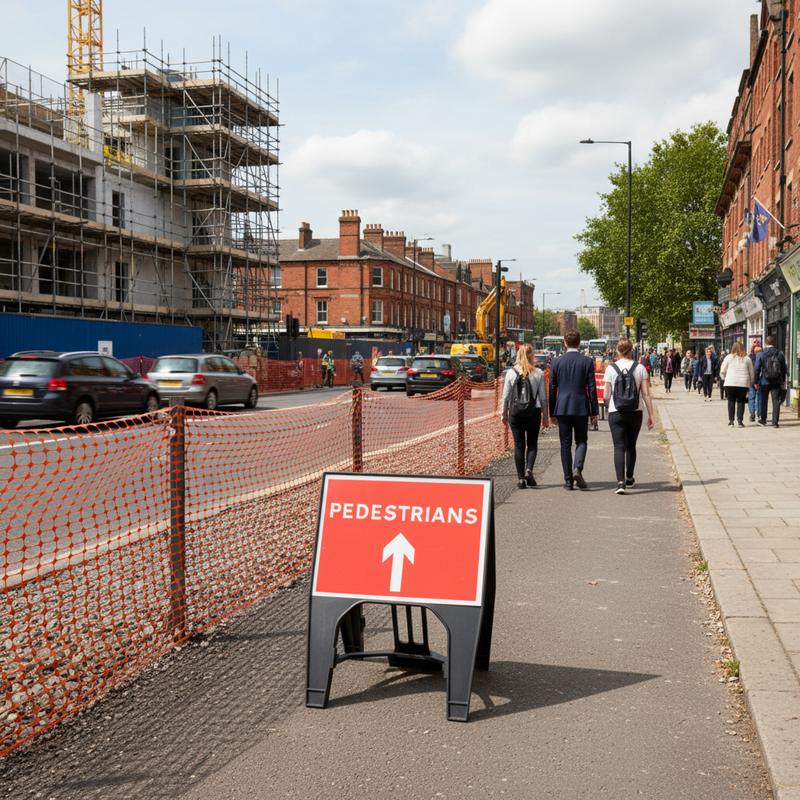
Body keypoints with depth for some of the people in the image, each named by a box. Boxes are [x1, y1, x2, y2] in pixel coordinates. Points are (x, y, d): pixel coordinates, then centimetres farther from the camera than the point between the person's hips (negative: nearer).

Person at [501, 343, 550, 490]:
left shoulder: (511, 373, -2)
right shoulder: (538, 373, -2)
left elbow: (506, 396, 1)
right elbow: (543, 397, 0)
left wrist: (504, 414, 12)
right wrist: (546, 416, 9)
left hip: (515, 413, 0)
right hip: (534, 412, 0)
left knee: (518, 446, 5)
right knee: (532, 443, 12)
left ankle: (521, 478, 3)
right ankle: (529, 469, -10)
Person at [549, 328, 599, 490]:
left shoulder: (556, 362, 1)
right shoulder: (587, 362, -3)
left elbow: (552, 388, 4)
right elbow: (592, 388, -2)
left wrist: (552, 412, 11)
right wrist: (595, 411, 4)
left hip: (562, 408, 1)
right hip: (581, 407, -1)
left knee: (565, 444, 6)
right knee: (581, 441, 10)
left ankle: (568, 480, 5)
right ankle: (578, 469, -14)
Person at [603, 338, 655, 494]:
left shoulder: (611, 368, -5)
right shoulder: (640, 368, -1)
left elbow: (606, 396, -2)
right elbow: (646, 394, -2)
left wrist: (609, 407, 19)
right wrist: (651, 415, 4)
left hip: (616, 413, -2)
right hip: (635, 413, 2)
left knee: (619, 447, -3)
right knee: (631, 446, 18)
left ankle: (620, 481, -18)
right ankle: (629, 478, 32)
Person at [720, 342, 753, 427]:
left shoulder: (729, 357, 4)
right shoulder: (747, 359, 10)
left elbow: (722, 371, 7)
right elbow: (751, 373, 14)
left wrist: (723, 378, 24)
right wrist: (750, 386, 20)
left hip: (731, 383, -1)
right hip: (744, 384, 1)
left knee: (731, 401, 6)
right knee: (741, 401, 7)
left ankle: (731, 421, 2)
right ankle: (740, 421, 2)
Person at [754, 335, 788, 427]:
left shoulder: (760, 355, -8)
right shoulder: (780, 354, 0)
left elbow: (757, 369, -7)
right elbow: (784, 368, 8)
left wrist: (756, 381, 1)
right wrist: (783, 380, 18)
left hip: (765, 382, -1)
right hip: (777, 382, 1)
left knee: (764, 400, 13)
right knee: (776, 401, 1)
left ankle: (763, 419, 25)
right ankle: (775, 421, -5)